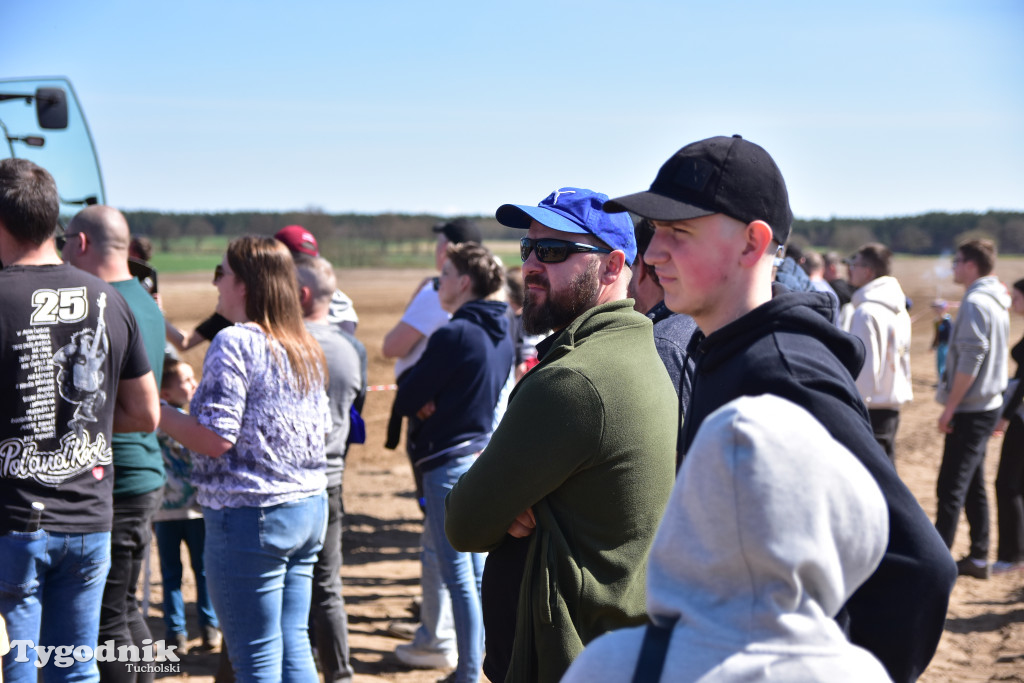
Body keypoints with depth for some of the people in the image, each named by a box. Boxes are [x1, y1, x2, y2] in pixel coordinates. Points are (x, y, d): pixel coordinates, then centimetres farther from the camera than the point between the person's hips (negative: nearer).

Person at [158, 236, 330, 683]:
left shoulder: (234, 343, -13)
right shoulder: (307, 350, 11)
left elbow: (216, 438, -17)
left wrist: (156, 413, -7)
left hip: (251, 514, -8)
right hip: (310, 507, 8)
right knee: (294, 645, 14)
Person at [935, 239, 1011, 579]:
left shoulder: (975, 303, -16)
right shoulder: (996, 301, 13)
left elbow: (970, 360, -22)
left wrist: (950, 407, -18)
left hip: (970, 409, -10)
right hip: (987, 405, 10)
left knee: (951, 488, -8)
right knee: (973, 485, 14)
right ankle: (978, 558, 19)